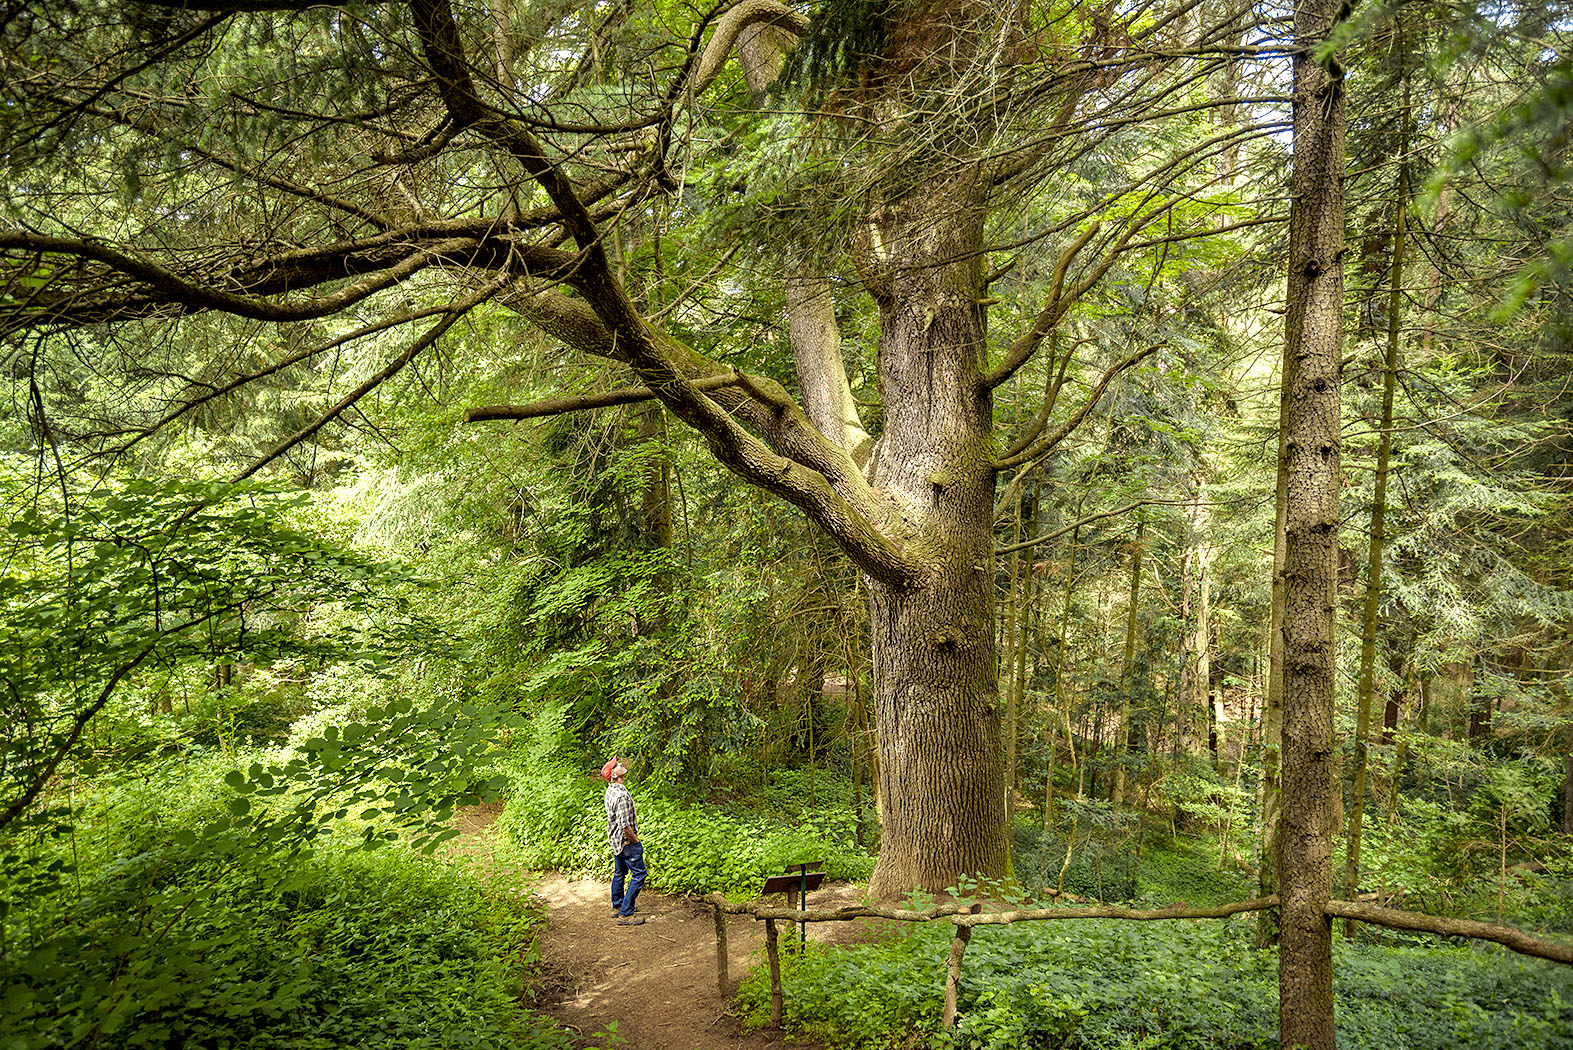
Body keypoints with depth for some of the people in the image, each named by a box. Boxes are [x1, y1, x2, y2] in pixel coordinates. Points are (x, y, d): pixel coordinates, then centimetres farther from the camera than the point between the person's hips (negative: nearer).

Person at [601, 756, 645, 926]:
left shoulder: (610, 790, 3)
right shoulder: (621, 795, -29)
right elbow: (625, 826, -29)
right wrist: (636, 842, -13)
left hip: (615, 839, 10)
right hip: (626, 840, -10)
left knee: (620, 872, 23)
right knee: (638, 874, -3)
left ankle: (617, 906, 37)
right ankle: (625, 914, -1)